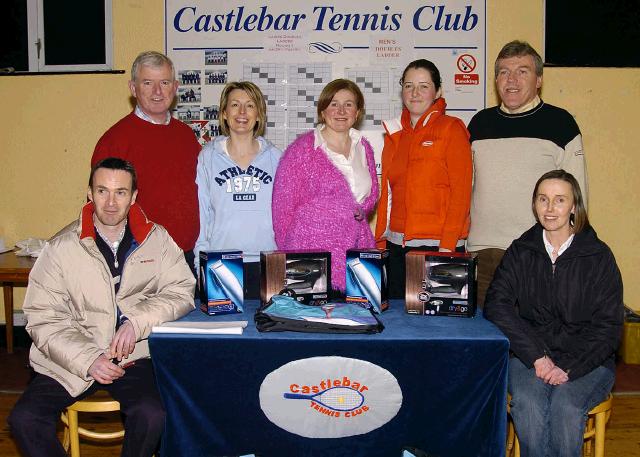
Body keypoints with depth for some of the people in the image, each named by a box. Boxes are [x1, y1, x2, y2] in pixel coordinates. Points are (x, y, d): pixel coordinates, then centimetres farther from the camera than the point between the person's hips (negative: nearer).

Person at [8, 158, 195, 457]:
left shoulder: (156, 239, 5)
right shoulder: (61, 247, 0)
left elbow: (181, 291, 1)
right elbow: (42, 318, -3)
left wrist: (137, 322, -15)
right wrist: (88, 359, -15)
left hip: (133, 356, 0)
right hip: (69, 361, 1)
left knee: (152, 415, -27)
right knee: (24, 419, -20)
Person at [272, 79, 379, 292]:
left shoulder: (363, 147, 12)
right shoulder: (303, 148, -4)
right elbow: (283, 202, -2)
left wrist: (360, 210, 3)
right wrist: (287, 249, 1)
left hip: (357, 247, 5)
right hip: (311, 249, -5)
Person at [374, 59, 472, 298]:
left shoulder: (451, 129, -3)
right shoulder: (394, 133, 13)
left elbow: (461, 192, -9)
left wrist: (447, 246, -16)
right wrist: (380, 240, 9)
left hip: (438, 245, -5)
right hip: (397, 244, 5)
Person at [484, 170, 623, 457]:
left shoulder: (598, 256, 0)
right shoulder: (520, 252, 6)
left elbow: (608, 325, -2)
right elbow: (496, 305, -5)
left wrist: (569, 368, -15)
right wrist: (536, 356, -16)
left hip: (586, 360, -1)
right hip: (530, 355, 1)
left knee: (565, 407, -29)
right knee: (527, 404, -28)